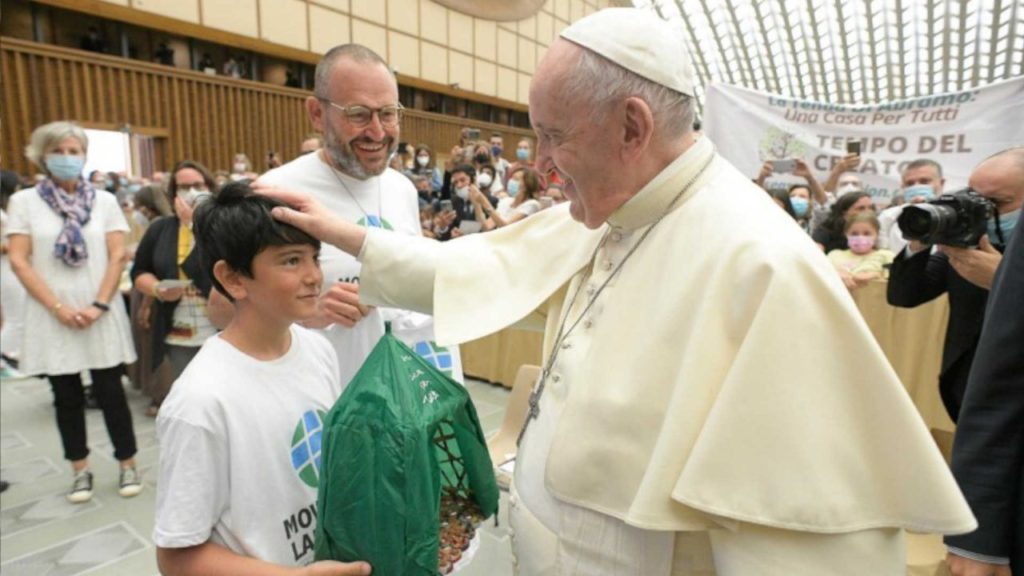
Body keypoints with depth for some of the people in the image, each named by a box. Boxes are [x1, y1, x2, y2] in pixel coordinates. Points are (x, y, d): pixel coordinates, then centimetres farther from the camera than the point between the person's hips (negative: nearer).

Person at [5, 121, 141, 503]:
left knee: (110, 391, 5)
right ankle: (80, 469, 24)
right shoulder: (24, 201, 2)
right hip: (52, 317, 0)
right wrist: (59, 307, -11)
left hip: (101, 314, 0)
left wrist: (99, 305, -10)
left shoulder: (104, 201, 4)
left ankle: (127, 464, 18)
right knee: (66, 395, 10)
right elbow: (19, 261, -3)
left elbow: (117, 256, -1)